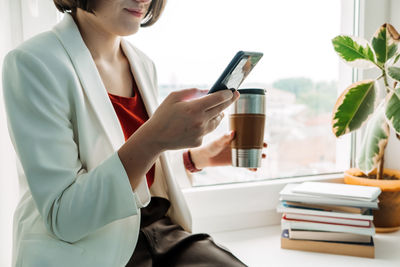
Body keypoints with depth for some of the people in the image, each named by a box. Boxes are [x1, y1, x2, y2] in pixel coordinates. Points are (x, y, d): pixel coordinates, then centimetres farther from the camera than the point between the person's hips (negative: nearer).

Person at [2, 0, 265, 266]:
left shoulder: (144, 65, 9)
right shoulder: (33, 63, -12)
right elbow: (61, 217, -18)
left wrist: (200, 157, 4)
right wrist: (155, 138, -28)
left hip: (163, 231, 6)